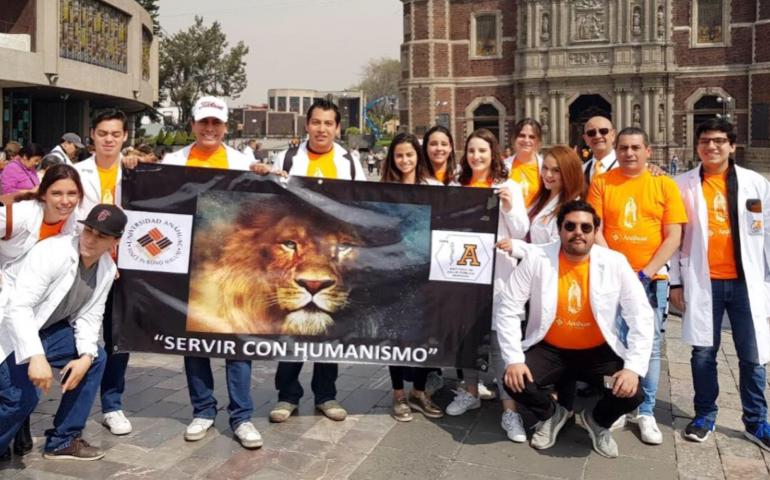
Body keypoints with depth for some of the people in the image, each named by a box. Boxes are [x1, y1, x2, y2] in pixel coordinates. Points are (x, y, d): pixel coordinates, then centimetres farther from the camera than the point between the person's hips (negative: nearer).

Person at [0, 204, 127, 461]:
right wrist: (35, 356, -42)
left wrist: (86, 355, -14)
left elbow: (89, 316, 1)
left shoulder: (107, 269, -5)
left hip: (47, 330, 8)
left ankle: (63, 440, 13)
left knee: (96, 358, 3)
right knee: (23, 396, -23)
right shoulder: (52, 252, -28)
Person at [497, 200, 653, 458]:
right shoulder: (536, 257, -13)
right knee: (514, 382, -23)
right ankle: (552, 414, 13)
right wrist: (513, 359, -21)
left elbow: (641, 316, -11)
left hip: (598, 352, 0)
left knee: (631, 393, -22)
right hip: (549, 349, 0)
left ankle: (597, 420, 16)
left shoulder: (615, 262, -11)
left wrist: (634, 367, -22)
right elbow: (508, 309, -11)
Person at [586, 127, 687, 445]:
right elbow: (595, 231, -1)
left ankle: (646, 412, 14)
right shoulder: (601, 183, 3)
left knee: (650, 345, 3)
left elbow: (674, 236, -1)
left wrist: (646, 273, -10)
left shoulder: (664, 185, 3)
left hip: (652, 278, 0)